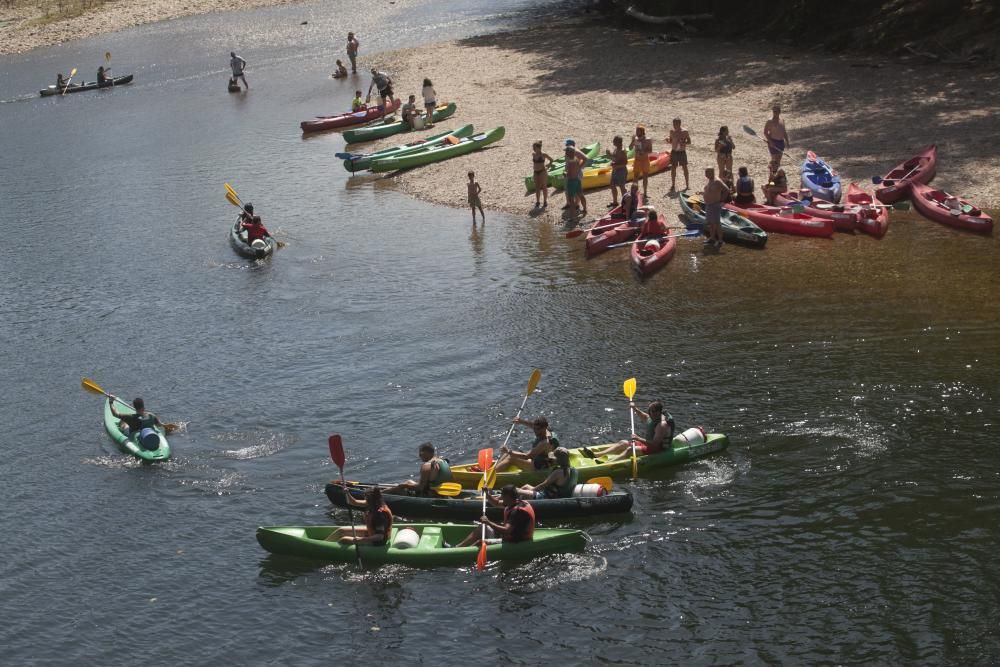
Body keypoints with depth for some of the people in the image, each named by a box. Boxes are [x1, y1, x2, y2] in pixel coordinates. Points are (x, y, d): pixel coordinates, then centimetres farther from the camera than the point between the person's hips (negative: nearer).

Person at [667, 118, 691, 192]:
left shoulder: (684, 132, -8)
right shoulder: (672, 131, 1)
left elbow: (689, 141, -2)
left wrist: (683, 143, -21)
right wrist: (668, 139, -11)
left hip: (682, 152, -2)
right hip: (674, 152, 2)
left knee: (685, 167, 6)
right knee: (673, 168, 1)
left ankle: (687, 184, 17)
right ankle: (673, 185, 10)